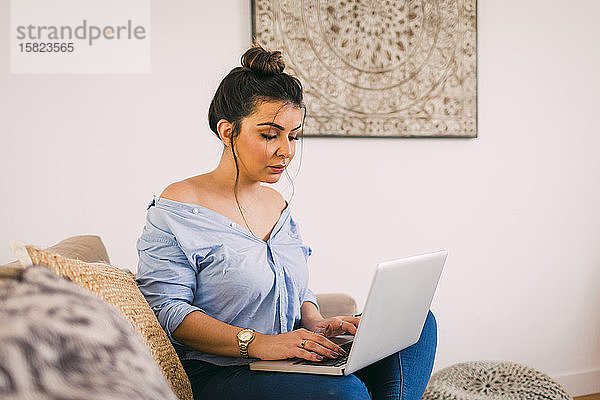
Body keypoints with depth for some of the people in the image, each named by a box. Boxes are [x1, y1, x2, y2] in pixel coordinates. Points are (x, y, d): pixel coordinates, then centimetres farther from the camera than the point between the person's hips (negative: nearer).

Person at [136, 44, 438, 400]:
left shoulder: (278, 205, 15)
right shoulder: (179, 207, -9)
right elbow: (166, 309, -16)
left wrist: (315, 324, -2)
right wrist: (257, 343, -26)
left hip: (287, 366, 8)